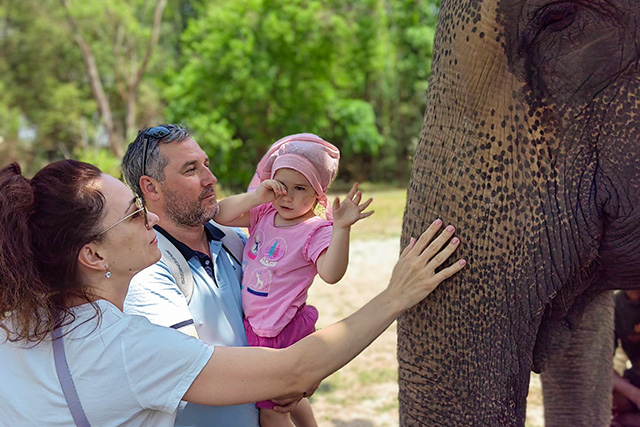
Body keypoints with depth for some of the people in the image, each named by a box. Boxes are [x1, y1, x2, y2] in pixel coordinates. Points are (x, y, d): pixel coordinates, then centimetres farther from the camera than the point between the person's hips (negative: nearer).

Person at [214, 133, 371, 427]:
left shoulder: (316, 231, -21)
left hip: (280, 332, -7)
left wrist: (341, 228, -49)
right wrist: (256, 197, -21)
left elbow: (331, 274, -36)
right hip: (254, 324, 7)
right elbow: (221, 215, -7)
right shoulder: (263, 214, -1)